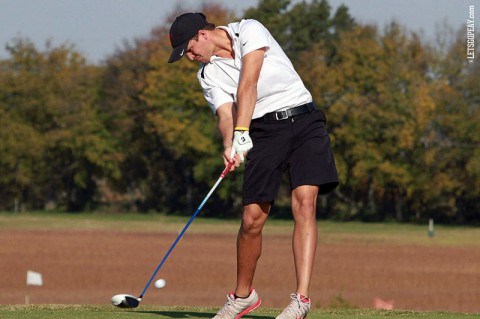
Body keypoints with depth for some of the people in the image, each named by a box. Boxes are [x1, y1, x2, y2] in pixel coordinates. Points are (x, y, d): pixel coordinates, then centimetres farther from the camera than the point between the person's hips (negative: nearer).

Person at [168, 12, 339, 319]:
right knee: (252, 218, -4)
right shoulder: (208, 74, 8)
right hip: (264, 130, 4)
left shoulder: (249, 31, -5)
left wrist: (242, 132, -27)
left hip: (304, 121, -4)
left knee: (304, 201, -19)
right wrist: (229, 145, -28)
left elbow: (248, 84, -17)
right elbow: (225, 114, -6)